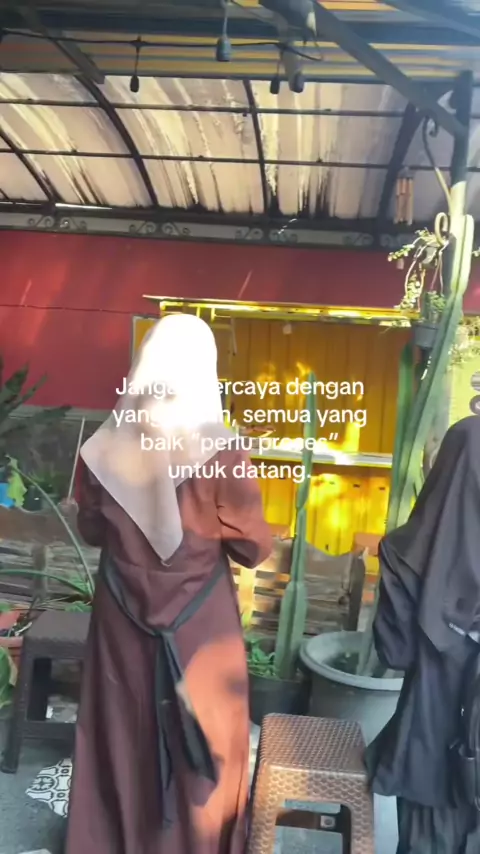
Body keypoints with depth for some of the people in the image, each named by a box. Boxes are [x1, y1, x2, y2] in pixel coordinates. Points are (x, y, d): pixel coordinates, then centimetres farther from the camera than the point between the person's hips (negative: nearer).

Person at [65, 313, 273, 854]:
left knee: (120, 733, 23)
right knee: (202, 742, 18)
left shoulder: (105, 447, -11)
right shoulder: (220, 454, -22)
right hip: (197, 624, -3)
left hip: (122, 614, 4)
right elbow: (255, 548, -12)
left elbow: (91, 530, 4)